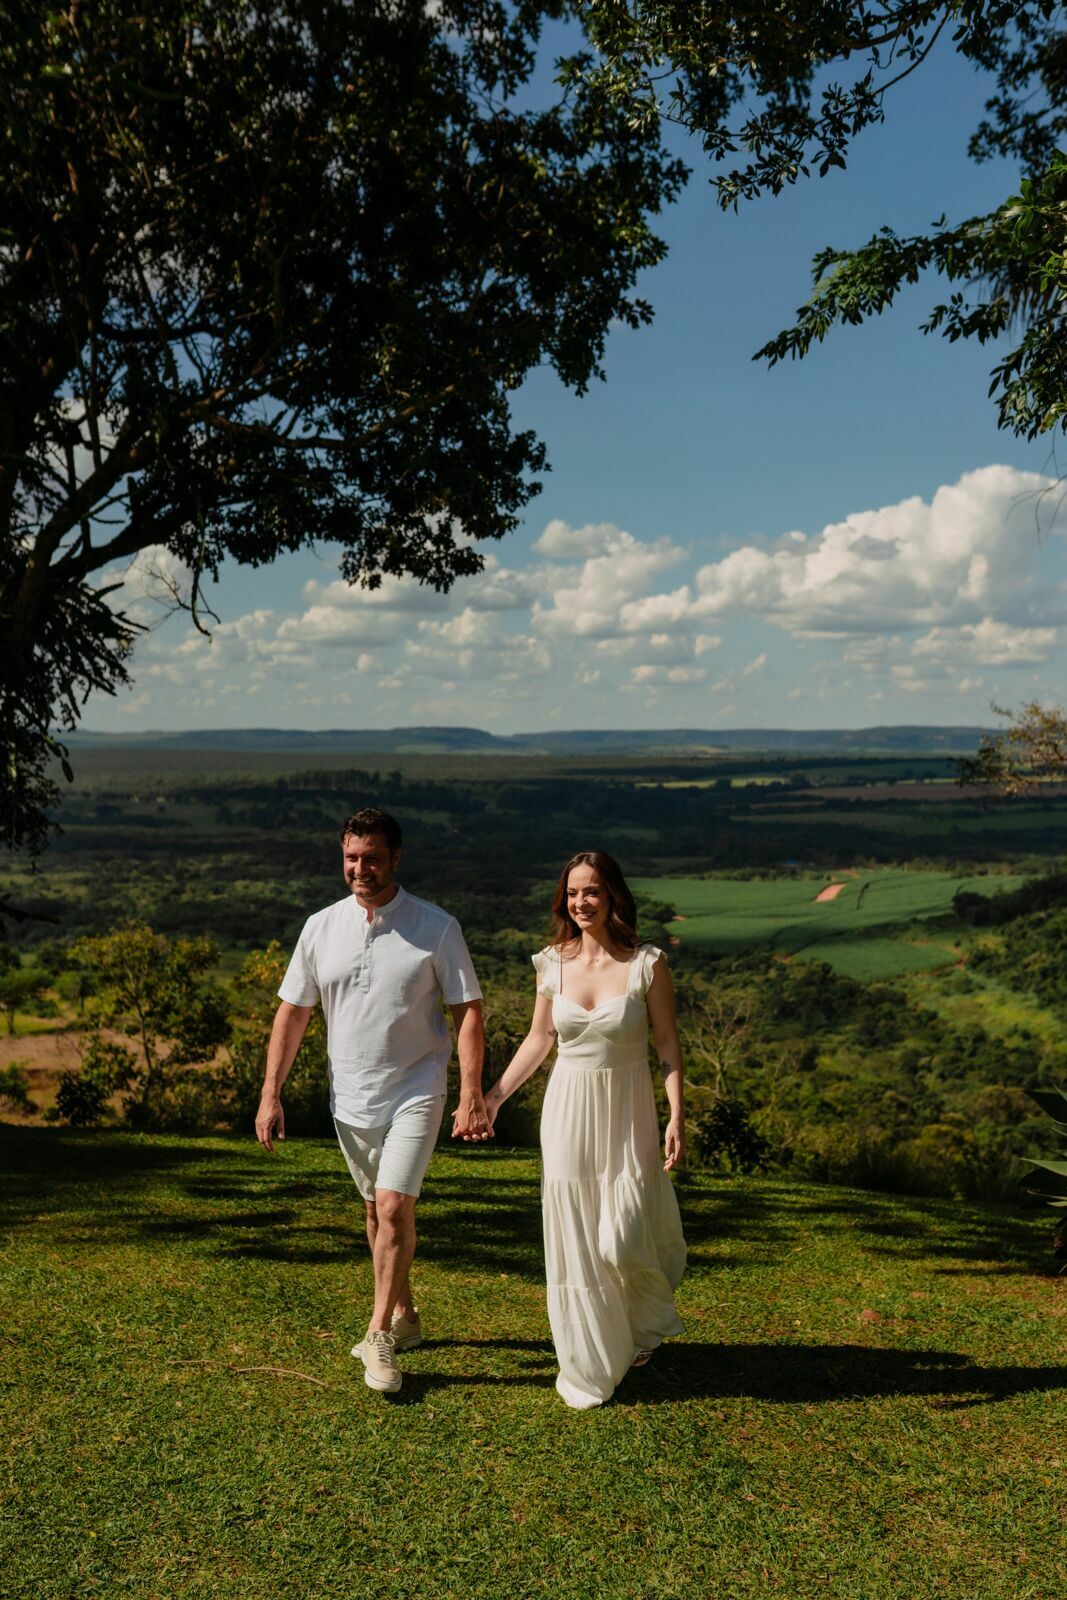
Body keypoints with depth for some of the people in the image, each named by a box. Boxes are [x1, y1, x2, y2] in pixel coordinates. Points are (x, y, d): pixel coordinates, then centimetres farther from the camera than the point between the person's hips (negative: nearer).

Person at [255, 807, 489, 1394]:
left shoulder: (437, 928, -9)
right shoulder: (321, 928, -1)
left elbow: (468, 1012, -7)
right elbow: (292, 1013, 5)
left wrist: (472, 1095, -15)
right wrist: (270, 1095, 2)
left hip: (415, 1092, -4)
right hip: (350, 1097, 4)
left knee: (394, 1206, -13)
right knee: (376, 1210, 16)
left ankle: (379, 1336, 0)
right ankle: (403, 1316, 33)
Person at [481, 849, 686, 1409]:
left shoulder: (646, 963, -9)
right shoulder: (552, 964, 0)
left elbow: (668, 1042, -5)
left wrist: (677, 1116, -12)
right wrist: (494, 1096, 10)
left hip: (626, 1115, -3)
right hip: (568, 1112, 3)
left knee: (624, 1240, -3)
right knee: (574, 1242, 7)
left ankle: (645, 1323, 33)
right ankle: (588, 1368, 23)